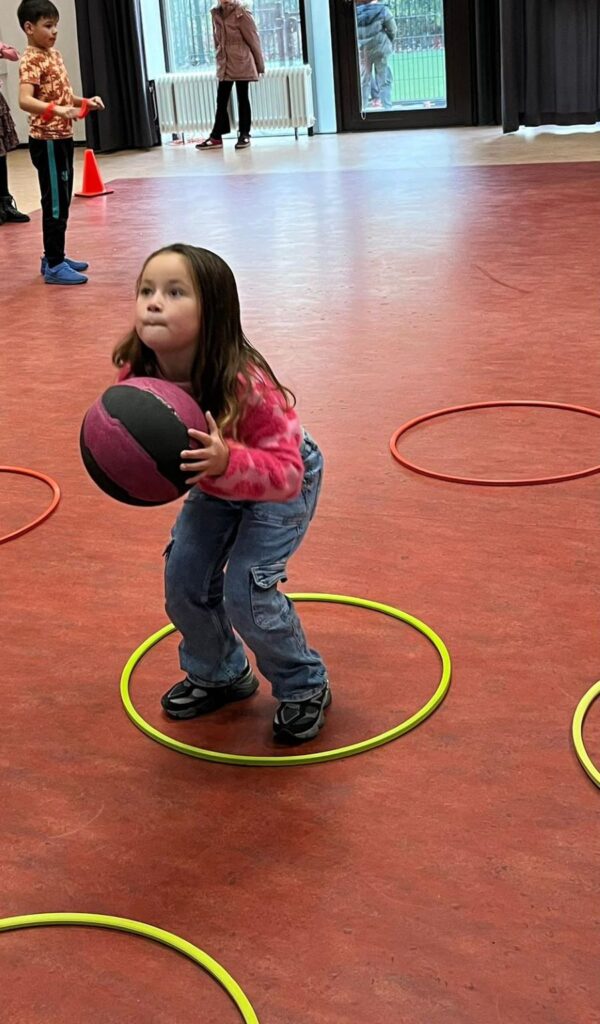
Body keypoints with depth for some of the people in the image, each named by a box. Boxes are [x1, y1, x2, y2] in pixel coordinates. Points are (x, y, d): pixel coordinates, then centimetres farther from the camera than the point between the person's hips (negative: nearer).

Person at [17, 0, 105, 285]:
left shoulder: (53, 55, 12)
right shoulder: (32, 60, -15)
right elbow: (25, 100, -29)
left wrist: (86, 102, 9)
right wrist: (56, 110, -43)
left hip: (62, 138, 9)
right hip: (47, 141, -9)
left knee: (62, 201, 15)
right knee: (54, 203, -5)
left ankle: (53, 257, 25)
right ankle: (54, 266, 0)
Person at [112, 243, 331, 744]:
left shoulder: (246, 384, -41)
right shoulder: (138, 376, -24)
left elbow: (285, 474, -39)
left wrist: (227, 462, -57)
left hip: (285, 483, -6)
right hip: (216, 485, 6)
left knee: (246, 592, -15)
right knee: (183, 582, 3)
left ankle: (305, 688, 11)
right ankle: (219, 675, 31)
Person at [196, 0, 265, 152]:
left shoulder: (241, 13, -10)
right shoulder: (216, 14, 5)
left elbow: (253, 39, -7)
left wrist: (260, 65, -4)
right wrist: (219, 61, 15)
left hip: (241, 63, -5)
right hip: (224, 64, 5)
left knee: (242, 99, 3)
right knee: (221, 100, 5)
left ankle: (244, 135, 11)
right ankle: (216, 137, 9)